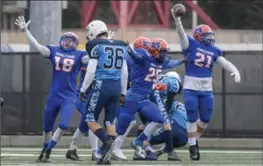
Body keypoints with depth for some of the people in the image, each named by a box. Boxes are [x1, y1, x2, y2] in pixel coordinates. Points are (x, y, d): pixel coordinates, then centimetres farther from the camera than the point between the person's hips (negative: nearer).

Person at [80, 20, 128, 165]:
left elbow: (91, 70, -9)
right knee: (110, 121, 8)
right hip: (116, 86, 6)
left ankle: (106, 141, -19)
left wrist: (83, 89, 0)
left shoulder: (96, 46, -5)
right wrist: (123, 93, 22)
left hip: (102, 85, -6)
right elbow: (124, 72, 15)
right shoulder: (120, 46, 13)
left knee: (90, 119, 6)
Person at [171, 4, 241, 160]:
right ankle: (193, 147, 7)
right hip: (190, 89, -4)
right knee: (192, 118, -3)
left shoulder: (214, 51, 8)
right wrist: (177, 19, -36)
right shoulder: (191, 45, -4)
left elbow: (225, 63, 2)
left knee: (205, 119, 5)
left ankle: (194, 140, 29)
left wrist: (235, 71, -18)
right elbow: (181, 33, -18)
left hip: (206, 90, 4)